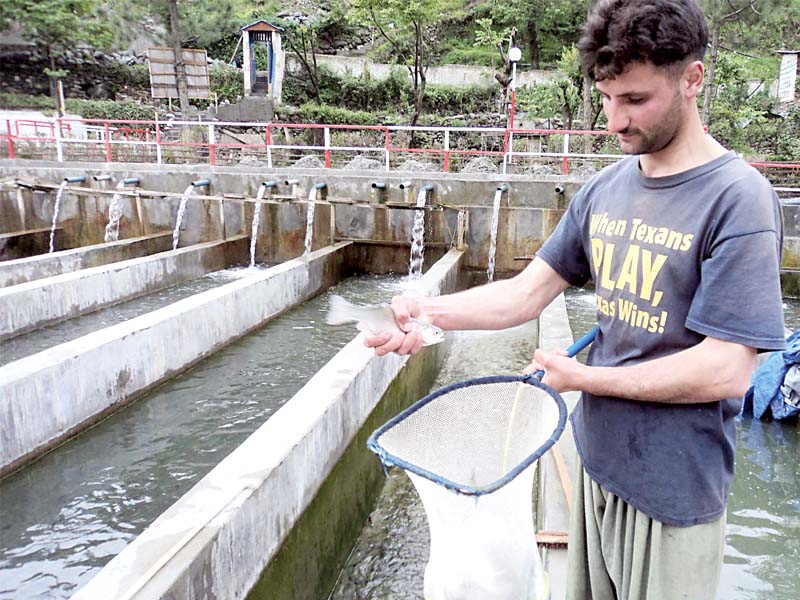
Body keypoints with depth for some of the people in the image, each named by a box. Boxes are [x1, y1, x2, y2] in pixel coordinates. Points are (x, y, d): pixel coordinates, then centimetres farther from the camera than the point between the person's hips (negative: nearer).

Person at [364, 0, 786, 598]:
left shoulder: (738, 199, -18)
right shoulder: (605, 188, 2)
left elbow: (727, 369, -21)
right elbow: (528, 292, 1)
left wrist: (584, 377, -15)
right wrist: (431, 312, -14)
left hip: (674, 487, -6)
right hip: (599, 460, 6)